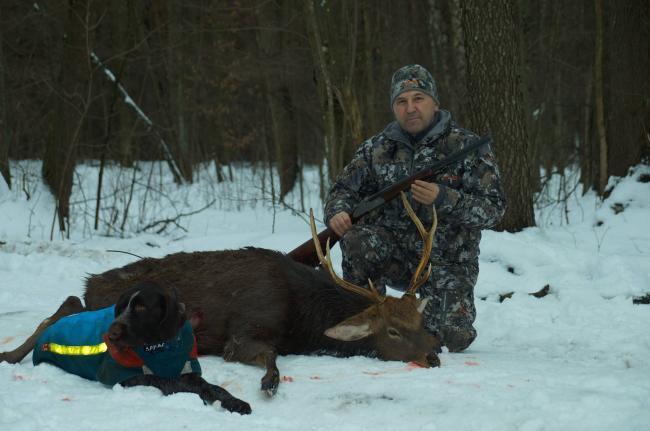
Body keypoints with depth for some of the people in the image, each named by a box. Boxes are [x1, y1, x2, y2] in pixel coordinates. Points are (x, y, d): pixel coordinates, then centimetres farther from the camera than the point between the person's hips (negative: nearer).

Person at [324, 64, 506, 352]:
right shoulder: (377, 149, 5)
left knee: (453, 338, -20)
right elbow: (343, 188, 8)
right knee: (358, 239, -30)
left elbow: (494, 208, -12)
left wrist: (442, 199, -28)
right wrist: (338, 212, -17)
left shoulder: (466, 146, -6)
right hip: (393, 256, 2)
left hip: (448, 263, -2)